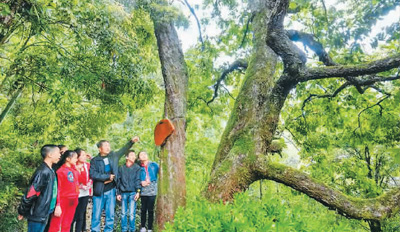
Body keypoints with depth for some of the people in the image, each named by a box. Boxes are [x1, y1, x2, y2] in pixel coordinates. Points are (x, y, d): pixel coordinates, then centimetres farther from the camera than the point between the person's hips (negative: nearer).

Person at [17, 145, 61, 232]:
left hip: (43, 214, 9)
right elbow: (30, 194, -22)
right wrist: (22, 212, -12)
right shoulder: (43, 172, -23)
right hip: (37, 215, -9)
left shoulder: (50, 171, 6)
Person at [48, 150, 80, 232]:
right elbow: (57, 189, -14)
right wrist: (58, 205, -18)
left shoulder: (75, 170, 7)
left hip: (73, 201, 6)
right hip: (63, 200, -6)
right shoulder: (61, 171, -11)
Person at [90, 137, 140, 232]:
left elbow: (123, 150, 10)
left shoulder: (113, 156, 8)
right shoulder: (94, 161, -3)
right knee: (96, 215, 5)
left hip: (111, 190, 3)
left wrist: (131, 141, -4)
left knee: (110, 215, 7)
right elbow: (92, 174, -14)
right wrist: (107, 176, -14)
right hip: (99, 192, -3)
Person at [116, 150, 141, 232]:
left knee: (132, 213, -3)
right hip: (123, 193, 2)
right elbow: (118, 181, 12)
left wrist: (138, 191, -10)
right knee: (123, 213, 6)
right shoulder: (121, 168, 10)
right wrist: (118, 193, 8)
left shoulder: (137, 167, 5)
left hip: (132, 192, -2)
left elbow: (138, 180, -1)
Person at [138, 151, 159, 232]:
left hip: (152, 191, -1)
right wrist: (141, 182, -8)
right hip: (143, 191, 1)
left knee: (150, 210, 2)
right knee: (144, 209, 7)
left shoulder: (154, 165, 5)